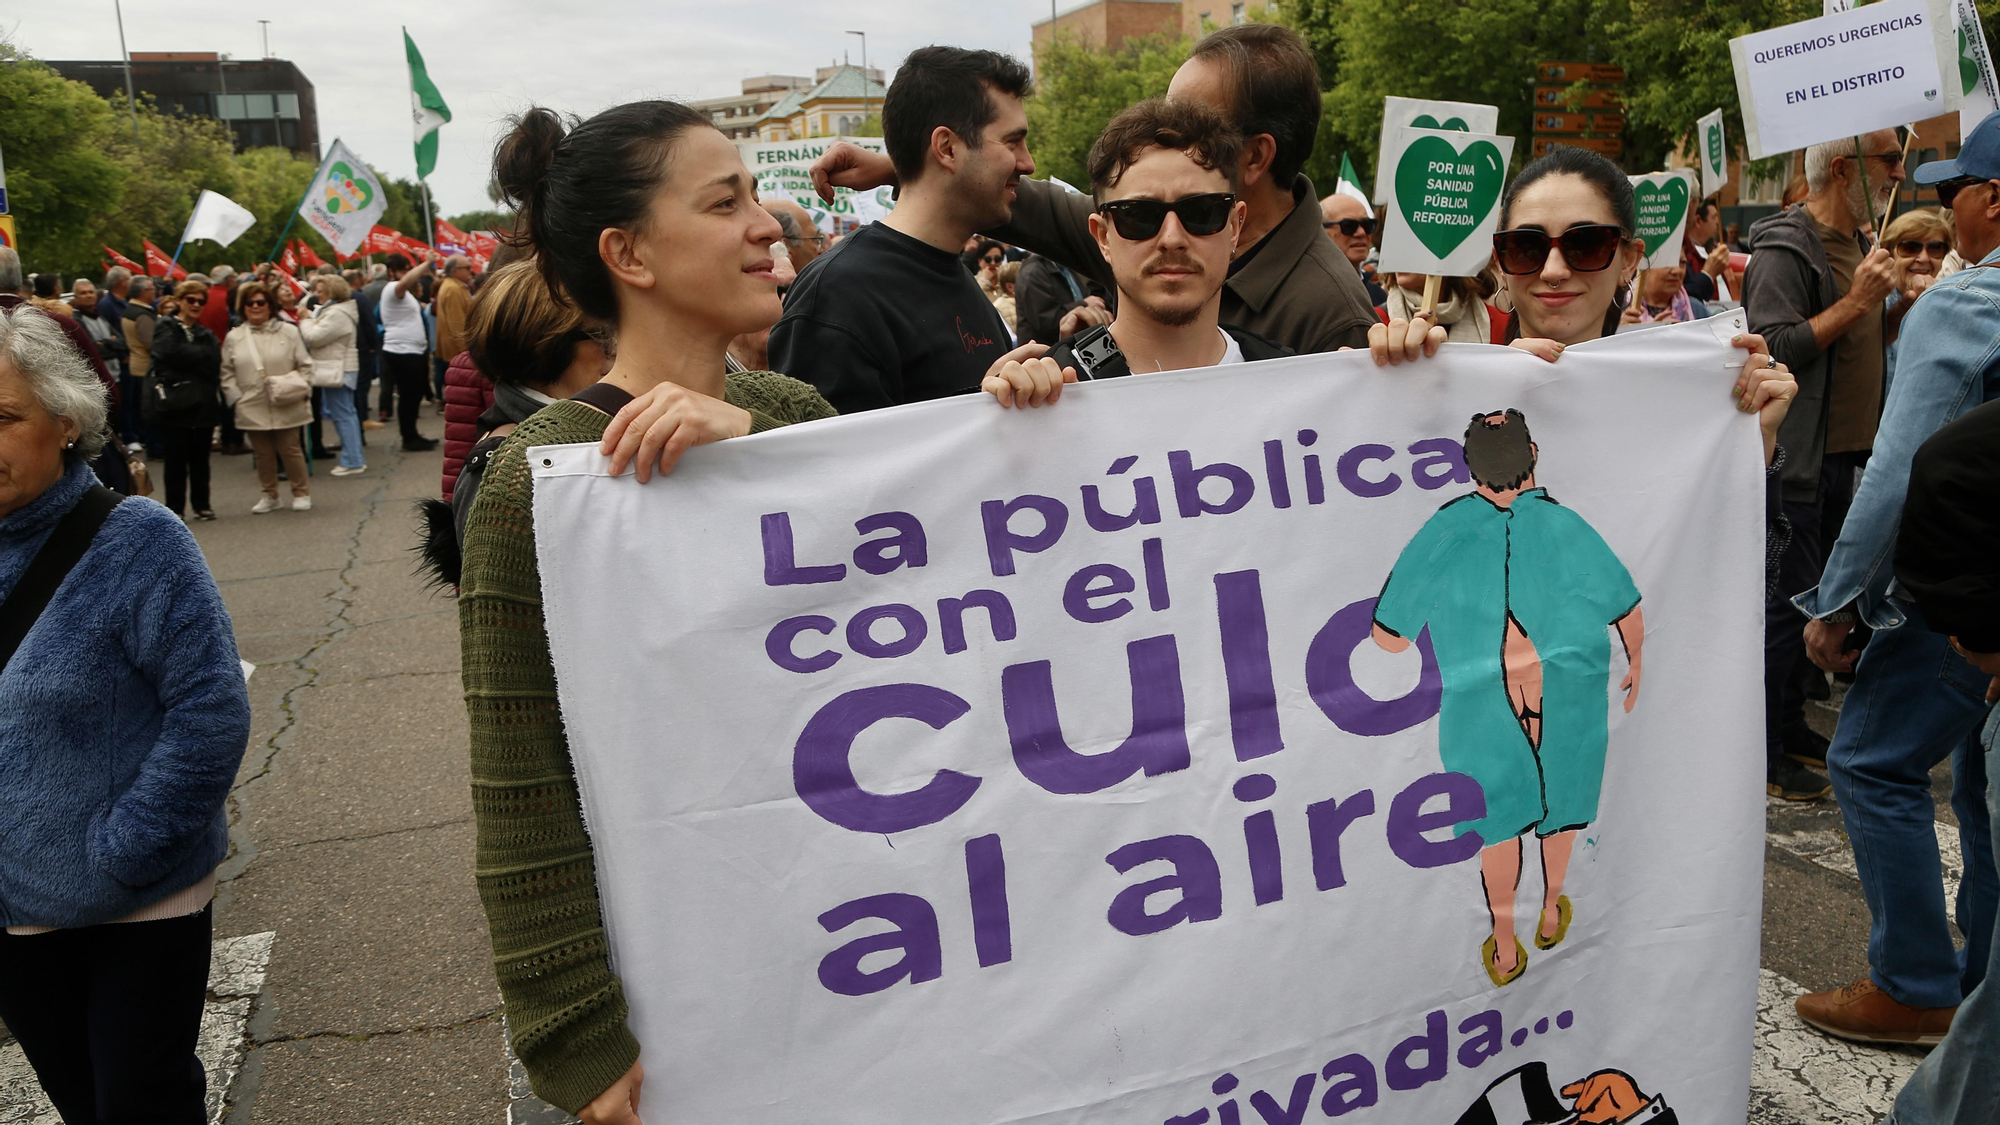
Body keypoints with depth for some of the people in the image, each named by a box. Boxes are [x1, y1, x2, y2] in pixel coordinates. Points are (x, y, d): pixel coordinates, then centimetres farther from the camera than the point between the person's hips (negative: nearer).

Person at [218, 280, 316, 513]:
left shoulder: (289, 332, 2)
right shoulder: (234, 337, 6)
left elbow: (305, 365, 3)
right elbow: (227, 373, 9)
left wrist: (302, 389, -7)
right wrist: (235, 397, -1)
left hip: (286, 407, -2)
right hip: (253, 409, 2)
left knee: (290, 449, 2)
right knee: (263, 453, 9)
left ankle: (301, 492, 15)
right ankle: (269, 495, 21)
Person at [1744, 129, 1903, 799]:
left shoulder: (1852, 243, 16)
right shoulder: (1785, 248, -15)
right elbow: (1773, 348, -25)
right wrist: (1855, 303, -23)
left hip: (1841, 454, 10)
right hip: (1796, 461, -10)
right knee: (1786, 602, -5)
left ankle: (1790, 723, 28)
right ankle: (1762, 751, 4)